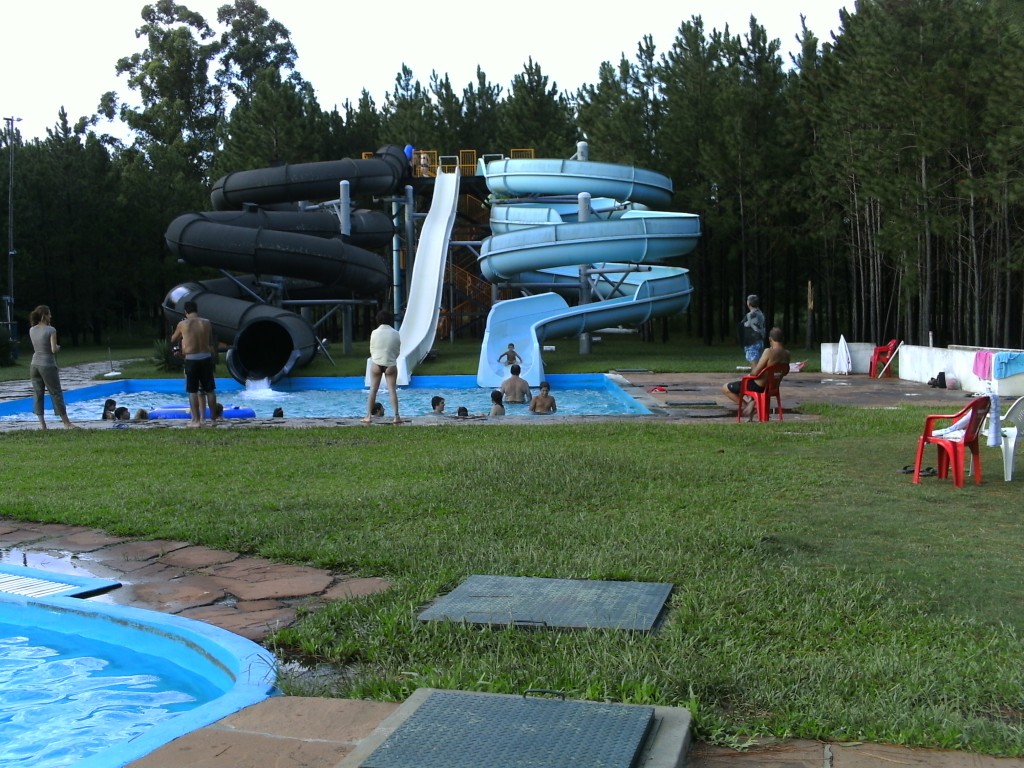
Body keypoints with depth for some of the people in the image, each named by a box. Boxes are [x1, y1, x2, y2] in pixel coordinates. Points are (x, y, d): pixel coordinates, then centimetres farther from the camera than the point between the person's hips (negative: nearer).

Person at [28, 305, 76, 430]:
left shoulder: (32, 330, 4)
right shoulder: (51, 330, -12)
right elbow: (54, 349, -17)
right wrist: (58, 347, 7)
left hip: (35, 364, 5)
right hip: (48, 365, -5)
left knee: (38, 394, 8)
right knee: (56, 393, 2)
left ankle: (42, 424, 9)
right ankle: (66, 423, 8)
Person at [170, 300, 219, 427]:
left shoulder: (183, 324, -4)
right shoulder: (207, 323, 1)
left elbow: (173, 340, 12)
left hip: (191, 360, -2)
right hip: (206, 358, 2)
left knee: (193, 391, 4)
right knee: (210, 390, 12)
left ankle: (196, 420, 1)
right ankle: (214, 418, 19)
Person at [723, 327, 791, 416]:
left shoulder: (769, 352, -26)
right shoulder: (787, 354, -5)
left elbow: (755, 373, -24)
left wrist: (753, 368, -3)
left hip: (759, 387, -7)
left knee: (725, 388, 3)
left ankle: (746, 406, 5)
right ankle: (753, 403, 25)